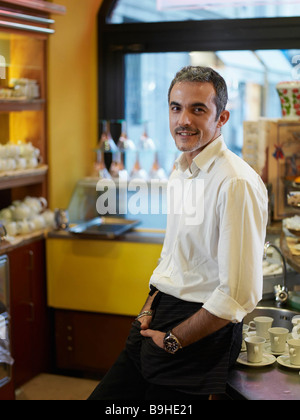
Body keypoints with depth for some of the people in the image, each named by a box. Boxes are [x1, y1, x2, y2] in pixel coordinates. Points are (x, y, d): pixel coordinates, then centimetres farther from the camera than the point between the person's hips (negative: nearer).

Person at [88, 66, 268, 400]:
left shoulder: (237, 184, -20)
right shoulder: (180, 171, 9)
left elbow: (239, 295, -23)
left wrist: (173, 340, -14)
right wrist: (150, 308, 7)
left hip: (203, 332, -8)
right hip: (160, 321, 8)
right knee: (104, 398, 11)